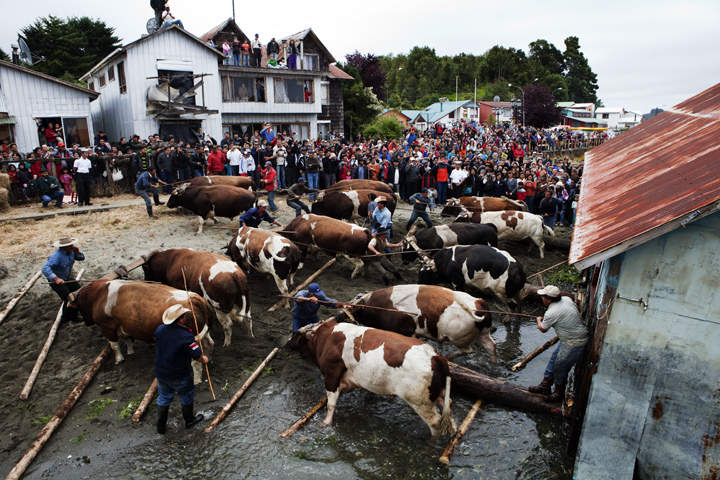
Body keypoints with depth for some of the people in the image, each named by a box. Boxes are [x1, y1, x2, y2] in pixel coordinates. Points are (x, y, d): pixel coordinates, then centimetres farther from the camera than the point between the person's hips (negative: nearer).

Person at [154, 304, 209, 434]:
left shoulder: (159, 330, -13)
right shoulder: (186, 336, -30)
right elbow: (197, 355, -24)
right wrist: (204, 359, -1)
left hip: (161, 373, 5)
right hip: (180, 376, -5)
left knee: (164, 398, 25)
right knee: (186, 396, 21)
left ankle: (161, 426, 37)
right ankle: (189, 420, 41)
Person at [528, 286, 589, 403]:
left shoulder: (551, 313, -26)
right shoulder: (567, 299, -4)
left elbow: (543, 329, -7)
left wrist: (539, 320, 15)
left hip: (575, 343, -10)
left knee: (560, 366, 3)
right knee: (554, 358, 16)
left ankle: (559, 393, 23)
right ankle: (545, 385, 27)